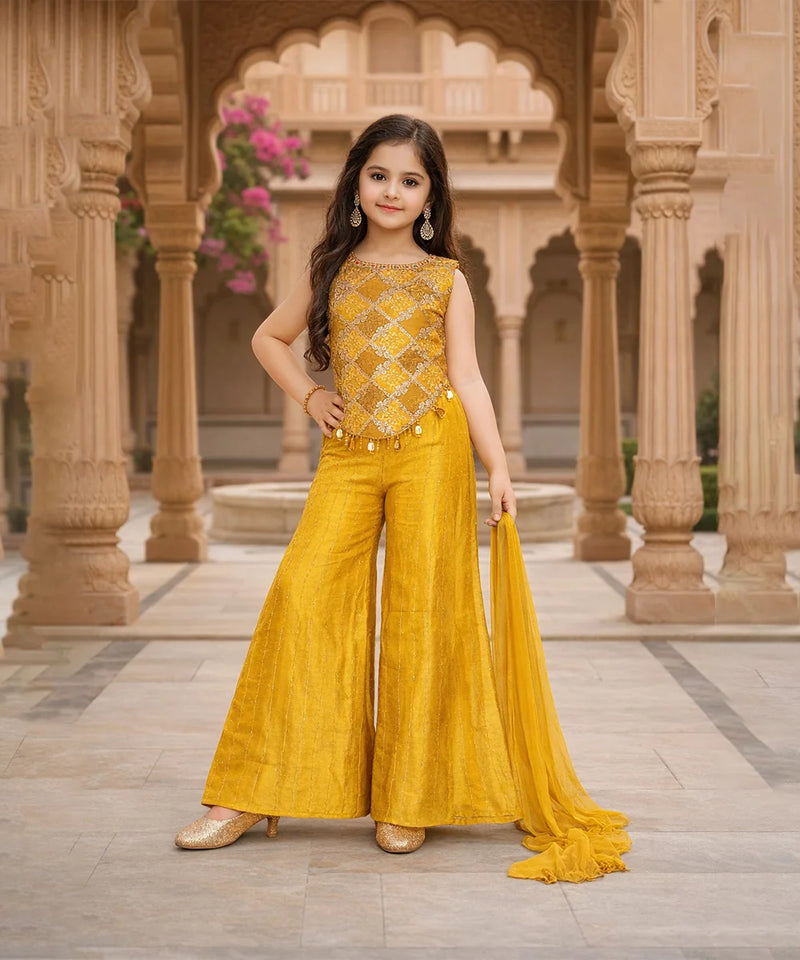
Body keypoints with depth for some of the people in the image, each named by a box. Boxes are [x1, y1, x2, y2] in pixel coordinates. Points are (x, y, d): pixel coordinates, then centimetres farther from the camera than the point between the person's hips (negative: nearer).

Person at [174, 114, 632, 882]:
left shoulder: (445, 278, 10)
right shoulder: (331, 270, 15)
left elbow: (466, 378, 6)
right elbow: (268, 338, 27)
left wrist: (498, 467, -2)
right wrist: (308, 396, 12)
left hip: (431, 452, -1)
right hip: (347, 458, 2)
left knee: (421, 614, -2)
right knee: (303, 597, -9)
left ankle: (407, 798, 9)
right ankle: (251, 798, -1)